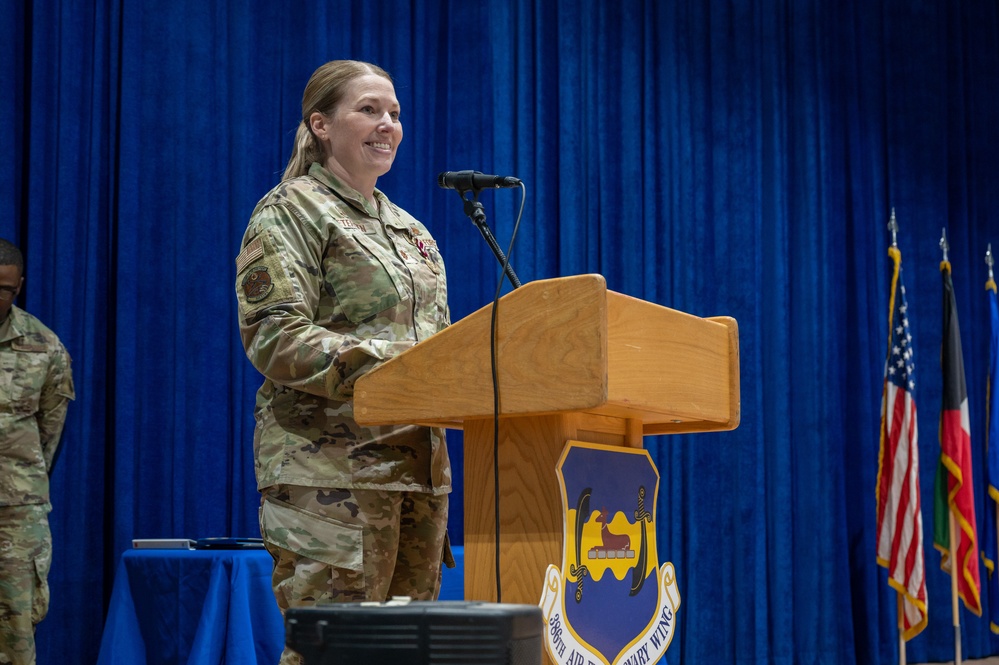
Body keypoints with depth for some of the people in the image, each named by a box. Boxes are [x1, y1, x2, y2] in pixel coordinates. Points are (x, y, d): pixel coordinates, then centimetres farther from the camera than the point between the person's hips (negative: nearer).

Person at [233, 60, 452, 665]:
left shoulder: (412, 231, 23)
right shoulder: (290, 213, 0)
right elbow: (275, 336, -13)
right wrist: (386, 367, -25)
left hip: (420, 466, 7)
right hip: (333, 466, -7)